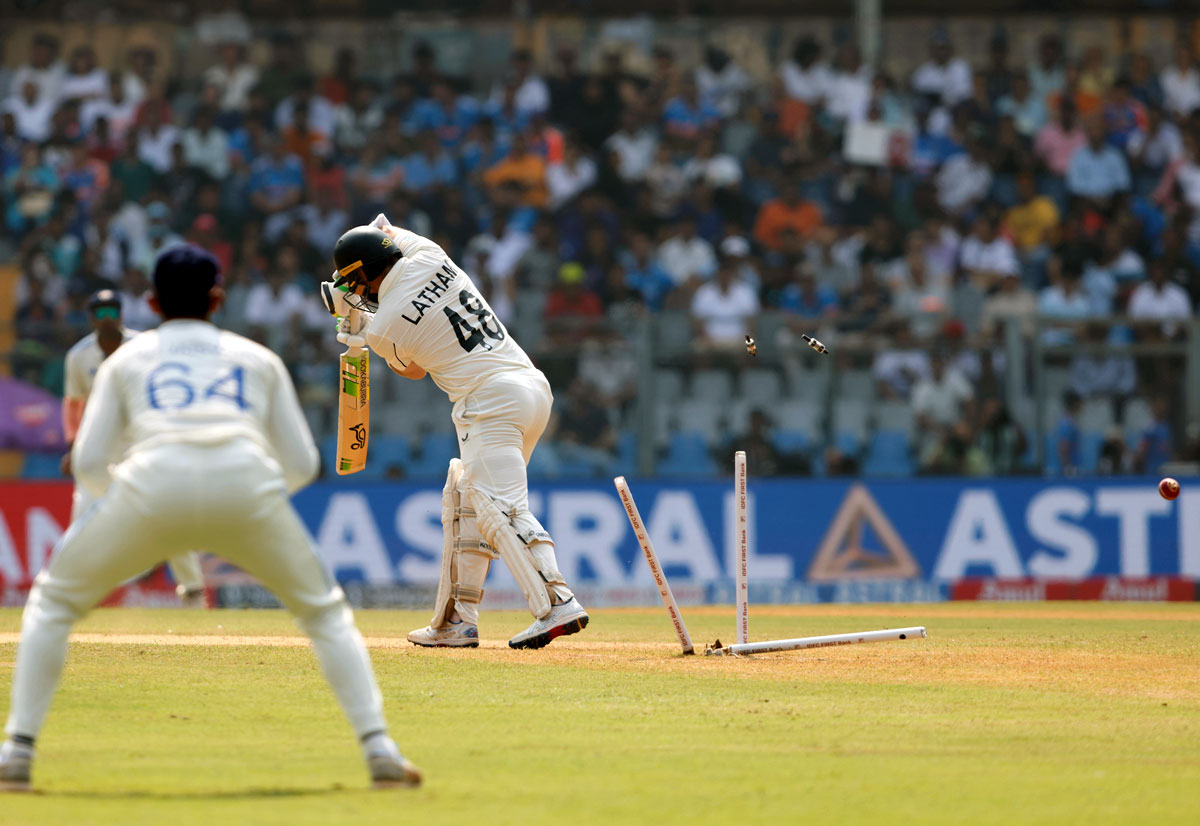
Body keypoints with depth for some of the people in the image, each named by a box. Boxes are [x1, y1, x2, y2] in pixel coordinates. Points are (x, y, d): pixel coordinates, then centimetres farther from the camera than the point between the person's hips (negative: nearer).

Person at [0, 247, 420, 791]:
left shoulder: (127, 358, 27)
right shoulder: (258, 359, 30)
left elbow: (88, 464, 16)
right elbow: (302, 466, 23)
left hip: (152, 482, -1)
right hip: (250, 489, 1)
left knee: (54, 599, 20)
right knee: (322, 608, 23)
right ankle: (379, 751, 7)